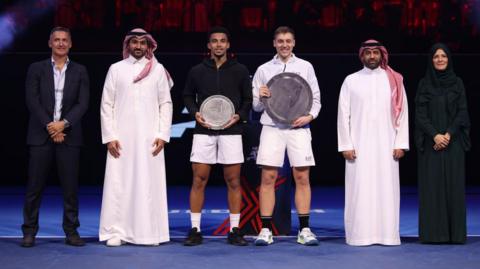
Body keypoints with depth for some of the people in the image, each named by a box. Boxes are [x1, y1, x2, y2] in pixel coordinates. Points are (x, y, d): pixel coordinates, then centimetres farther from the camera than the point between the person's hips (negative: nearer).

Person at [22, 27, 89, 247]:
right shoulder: (36, 69, 7)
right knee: (35, 186, 1)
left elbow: (83, 103, 1)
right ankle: (29, 232, 8)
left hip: (68, 136, 1)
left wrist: (63, 123, -13)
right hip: (40, 136, 0)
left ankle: (71, 232, 8)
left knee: (70, 186, 2)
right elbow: (32, 101, -1)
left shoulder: (79, 71, 9)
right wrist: (49, 127, -11)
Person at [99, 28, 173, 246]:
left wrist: (162, 135, -4)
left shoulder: (158, 70, 7)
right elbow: (107, 105, 5)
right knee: (118, 184, -2)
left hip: (149, 138, 0)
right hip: (121, 138, 0)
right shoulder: (116, 69, 7)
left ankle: (149, 232, 5)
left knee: (149, 184, -1)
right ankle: (116, 232, 3)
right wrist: (110, 136, -3)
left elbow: (165, 104, 6)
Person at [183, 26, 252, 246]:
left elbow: (248, 99, 8)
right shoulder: (197, 71, 7)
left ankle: (234, 231, 9)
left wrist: (239, 116, -9)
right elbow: (188, 96, 15)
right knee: (199, 180, -1)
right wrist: (195, 112, -3)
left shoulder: (240, 71, 5)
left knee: (233, 181, 1)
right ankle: (195, 230, 6)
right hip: (203, 132, 1)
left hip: (231, 131, 0)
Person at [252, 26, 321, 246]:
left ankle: (304, 230, 3)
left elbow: (316, 99, 10)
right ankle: (266, 230, -1)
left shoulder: (305, 67, 12)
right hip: (272, 127, 0)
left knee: (302, 178, -2)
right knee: (268, 178, -5)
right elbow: (256, 106, 12)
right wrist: (260, 97, -10)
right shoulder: (263, 69, 12)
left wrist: (309, 116, -7)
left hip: (298, 128, 0)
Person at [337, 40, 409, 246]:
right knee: (359, 190, -3)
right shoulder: (351, 81, 6)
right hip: (359, 145, -1)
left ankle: (387, 234, 4)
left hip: (386, 145, 1)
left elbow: (402, 113, 6)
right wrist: (346, 145, -4)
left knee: (386, 189, 0)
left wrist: (401, 143, -1)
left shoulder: (394, 80, 8)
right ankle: (360, 234, 0)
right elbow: (343, 114, 3)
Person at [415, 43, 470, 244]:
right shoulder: (424, 84, 3)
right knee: (431, 185, -2)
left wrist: (449, 134, -12)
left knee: (453, 184, 0)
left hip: (453, 142, 1)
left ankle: (455, 233, 4)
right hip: (430, 142, -1)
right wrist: (435, 135, -15)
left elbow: (462, 112, 1)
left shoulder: (457, 83, 6)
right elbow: (420, 114, -3)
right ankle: (432, 233, 1)